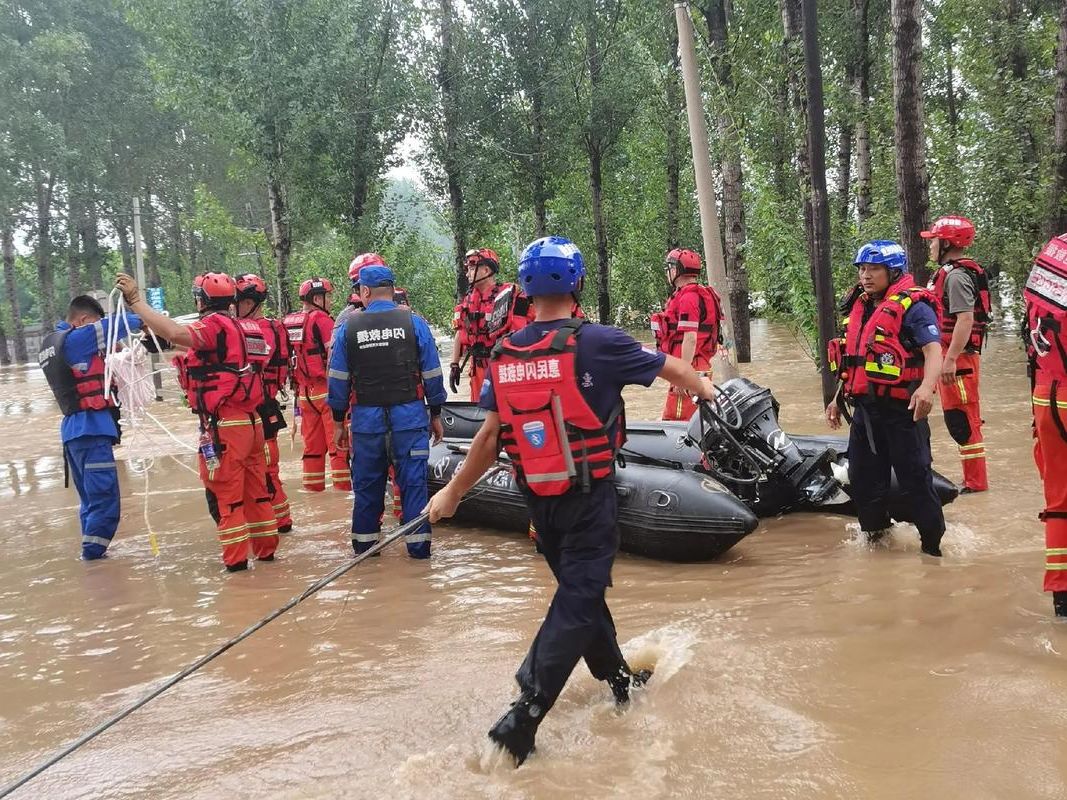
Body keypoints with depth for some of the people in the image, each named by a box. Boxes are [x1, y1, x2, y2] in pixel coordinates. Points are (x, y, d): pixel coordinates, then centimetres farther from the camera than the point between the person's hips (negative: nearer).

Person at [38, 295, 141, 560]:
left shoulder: (51, 342, 13)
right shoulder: (75, 339, -13)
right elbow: (115, 325, -10)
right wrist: (141, 319, 7)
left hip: (73, 428, 10)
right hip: (90, 428, -10)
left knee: (91, 497, 16)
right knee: (105, 497, -6)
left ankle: (91, 550, 21)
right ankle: (92, 552, -4)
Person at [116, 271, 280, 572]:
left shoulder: (213, 325, -11)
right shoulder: (246, 328, 13)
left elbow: (175, 333, -28)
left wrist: (135, 300, -22)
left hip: (224, 424, -8)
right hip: (253, 421, 8)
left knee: (224, 492, 1)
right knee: (256, 487, 16)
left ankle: (235, 557, 4)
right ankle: (265, 547, 24)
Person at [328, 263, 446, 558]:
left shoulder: (348, 328, 0)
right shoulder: (414, 323, -2)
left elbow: (338, 379, 3)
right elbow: (432, 374, 1)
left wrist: (338, 421, 12)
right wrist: (436, 415, 11)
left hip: (366, 417, 1)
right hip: (409, 415, -1)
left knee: (367, 481, 12)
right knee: (413, 480, 5)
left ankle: (364, 543, 21)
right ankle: (418, 544, 7)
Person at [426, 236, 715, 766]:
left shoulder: (504, 356, -1)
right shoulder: (597, 343, -14)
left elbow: (490, 437, 0)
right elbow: (672, 370, 0)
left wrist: (453, 492, 12)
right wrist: (705, 388, 22)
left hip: (537, 498, 6)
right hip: (590, 495, -5)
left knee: (578, 587, 21)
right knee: (577, 601, -1)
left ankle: (620, 680, 38)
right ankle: (522, 719, -6)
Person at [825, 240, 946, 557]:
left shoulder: (913, 306, -10)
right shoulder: (858, 307, 15)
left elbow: (933, 352, -21)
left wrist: (926, 387, -39)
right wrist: (839, 399, 23)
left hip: (901, 409, -8)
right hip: (865, 409, 8)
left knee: (915, 479, -2)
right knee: (862, 479, 13)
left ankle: (933, 543, 10)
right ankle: (875, 535, 32)